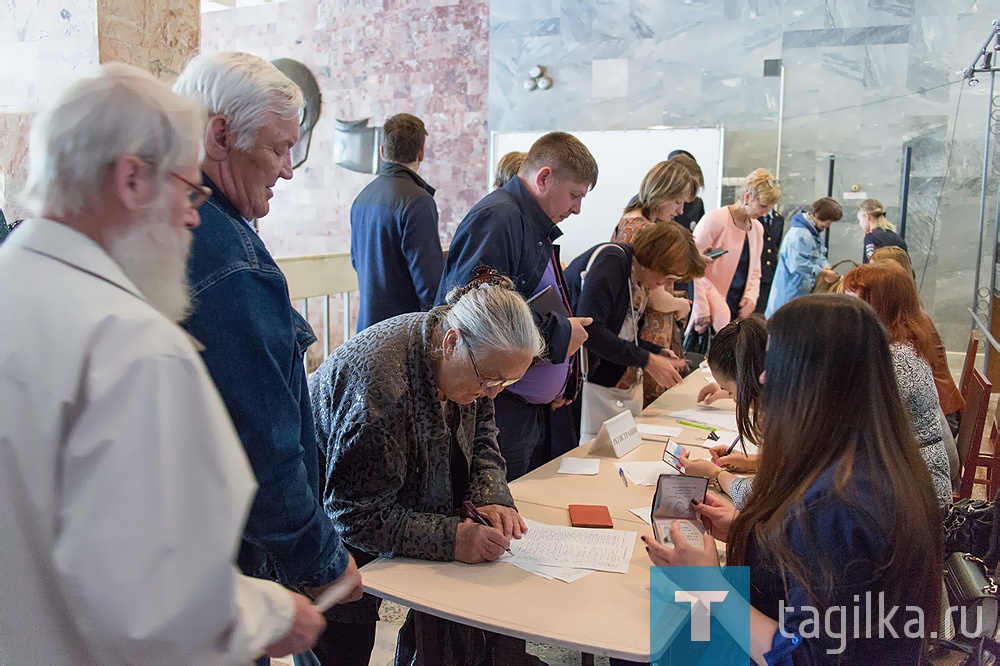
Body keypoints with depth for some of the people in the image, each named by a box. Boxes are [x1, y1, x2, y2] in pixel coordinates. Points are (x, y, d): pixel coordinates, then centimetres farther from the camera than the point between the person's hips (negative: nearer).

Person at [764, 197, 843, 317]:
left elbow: (820, 256, 19)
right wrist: (825, 273, -19)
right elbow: (799, 264, -29)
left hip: (805, 292, 10)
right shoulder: (800, 235, -21)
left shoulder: (814, 233, 14)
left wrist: (827, 269, -3)